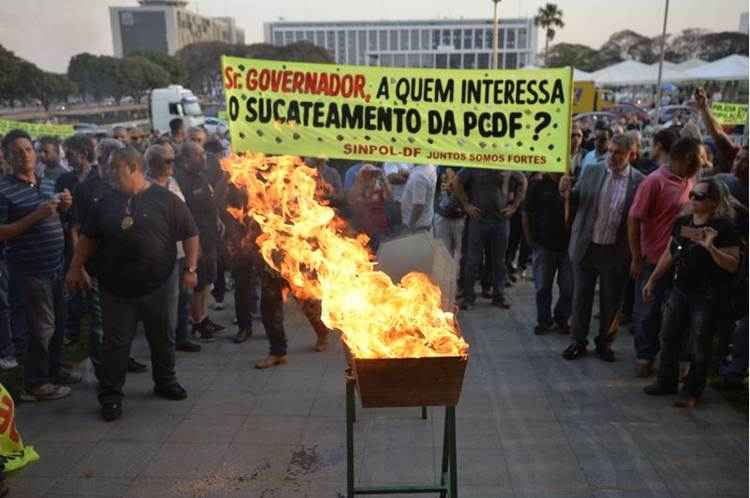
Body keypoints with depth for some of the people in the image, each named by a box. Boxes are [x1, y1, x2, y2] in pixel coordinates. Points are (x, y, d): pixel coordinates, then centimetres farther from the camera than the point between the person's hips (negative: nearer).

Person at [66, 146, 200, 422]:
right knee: (115, 343, 5)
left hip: (159, 285, -2)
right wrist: (76, 268, 10)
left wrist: (191, 269, -10)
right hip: (117, 288, 2)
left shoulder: (166, 199, -5)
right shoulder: (106, 202, 8)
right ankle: (110, 396, 16)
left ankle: (165, 382, 32)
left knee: (163, 338, 12)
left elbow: (190, 234, -3)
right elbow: (88, 238, 16)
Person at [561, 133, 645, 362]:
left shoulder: (639, 181, -6)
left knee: (610, 301, 11)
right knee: (581, 297, 11)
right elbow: (576, 202, 8)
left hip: (615, 252, -2)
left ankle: (604, 343, 29)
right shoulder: (591, 172, 1)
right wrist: (566, 191, -14)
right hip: (586, 247, 2)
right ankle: (578, 341, 25)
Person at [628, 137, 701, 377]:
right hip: (653, 260, -6)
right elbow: (634, 219, -13)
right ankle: (645, 357, 22)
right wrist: (637, 259, -14)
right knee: (648, 312, 6)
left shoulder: (691, 181, 8)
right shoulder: (655, 181, -12)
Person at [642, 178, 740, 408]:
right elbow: (669, 255, 13)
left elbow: (733, 265, -16)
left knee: (700, 346, 6)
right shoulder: (682, 222, 4)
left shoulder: (723, 227, -14)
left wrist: (711, 247, -30)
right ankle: (666, 382, 30)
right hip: (680, 290, 6)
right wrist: (652, 281, 15)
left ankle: (692, 392, 21)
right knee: (669, 338, 14)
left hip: (706, 296, -6)